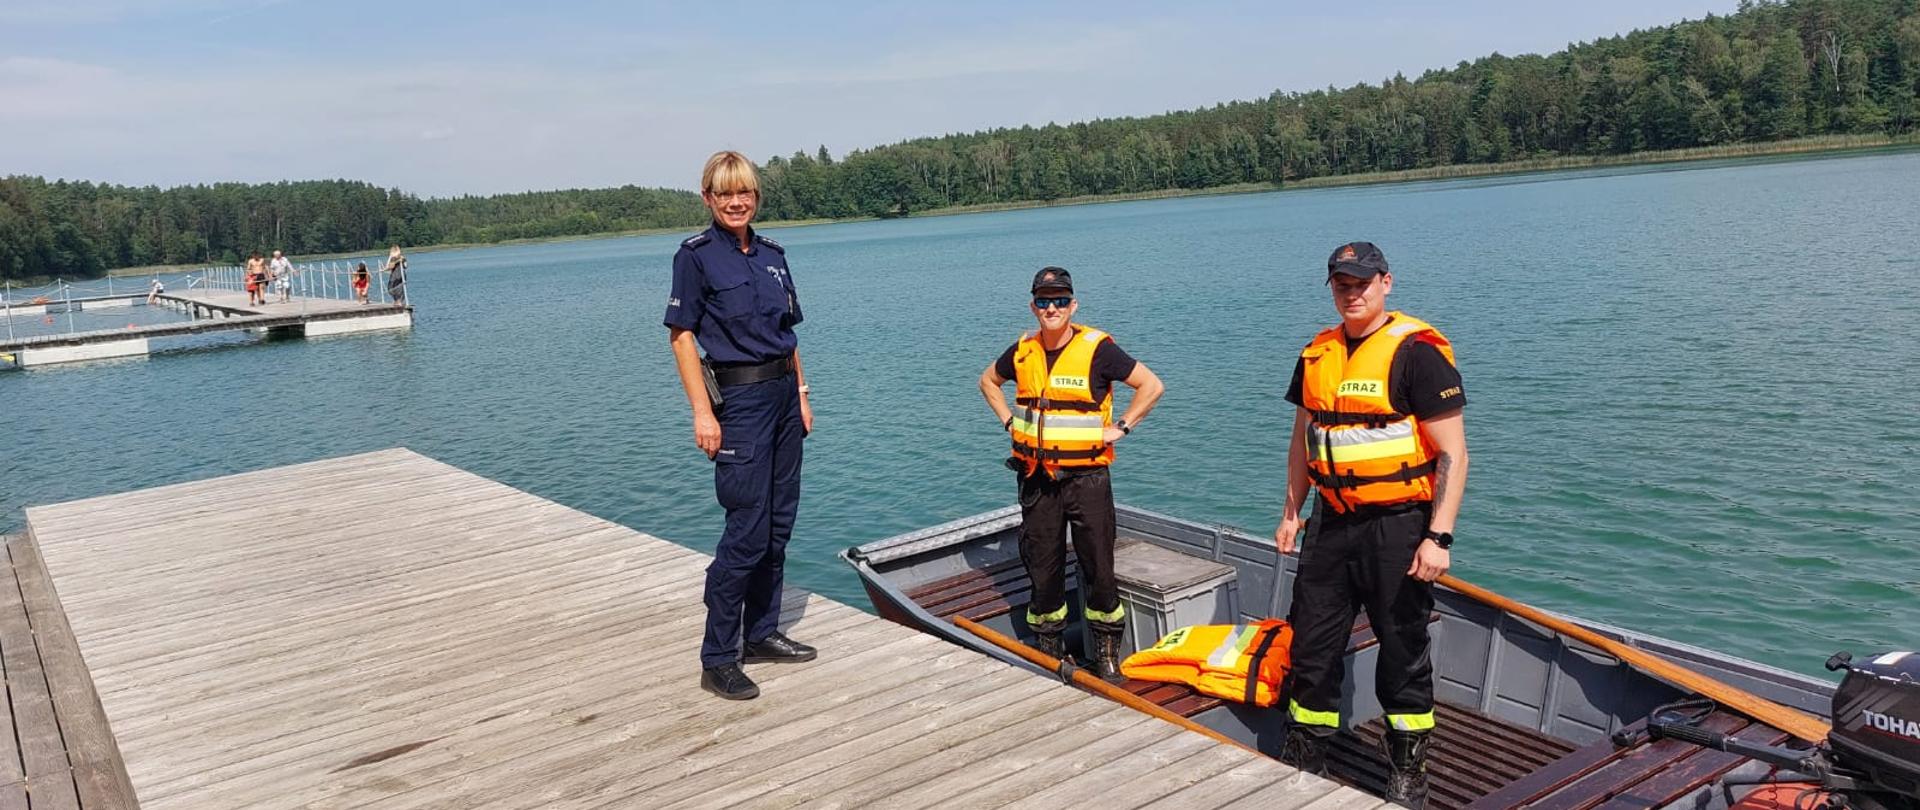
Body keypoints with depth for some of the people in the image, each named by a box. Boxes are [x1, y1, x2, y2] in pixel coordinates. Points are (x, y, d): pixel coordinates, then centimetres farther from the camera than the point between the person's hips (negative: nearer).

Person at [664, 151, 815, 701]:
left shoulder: (772, 254, 11)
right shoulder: (696, 255, -7)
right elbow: (682, 335, -10)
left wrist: (801, 395, 12)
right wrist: (702, 413, -16)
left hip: (783, 392, 7)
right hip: (738, 397, -7)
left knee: (779, 523, 11)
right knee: (747, 530, -8)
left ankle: (762, 634, 24)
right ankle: (717, 660, 0)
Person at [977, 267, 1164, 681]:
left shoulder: (1097, 348, -9)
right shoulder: (1022, 352, 3)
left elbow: (1152, 385, -5)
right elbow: (988, 381, 23)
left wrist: (1120, 427, -8)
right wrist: (1010, 422, 11)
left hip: (1086, 476, -3)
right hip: (1036, 479, 4)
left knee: (1099, 567, 0)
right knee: (1042, 565, 11)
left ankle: (1107, 647, 16)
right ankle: (1047, 645, 27)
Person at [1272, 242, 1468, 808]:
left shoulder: (1416, 352, -12)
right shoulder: (1316, 355, 8)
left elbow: (1452, 452, -13)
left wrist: (1439, 536, -18)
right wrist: (1291, 514, 17)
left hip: (1397, 527, -6)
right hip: (1332, 524, 6)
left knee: (1403, 650, 6)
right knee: (1312, 644, 12)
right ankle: (1302, 760, 27)